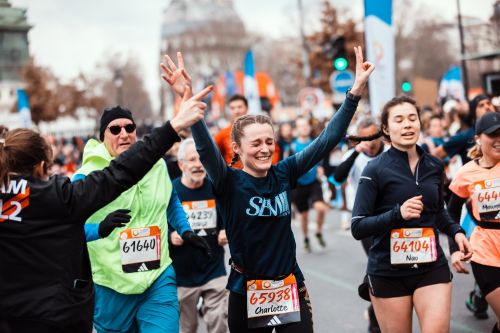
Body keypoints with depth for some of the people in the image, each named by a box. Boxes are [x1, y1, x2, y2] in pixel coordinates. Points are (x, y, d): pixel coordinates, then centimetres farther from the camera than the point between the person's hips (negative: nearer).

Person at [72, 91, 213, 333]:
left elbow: (171, 202, 24)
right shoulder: (87, 177, -11)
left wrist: (186, 231, 14)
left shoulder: (157, 165, 4)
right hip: (111, 286, -2)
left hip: (159, 279, 2)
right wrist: (101, 228, -36)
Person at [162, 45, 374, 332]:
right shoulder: (229, 182, -10)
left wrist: (355, 92, -9)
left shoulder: (284, 174, -1)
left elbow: (327, 140, -3)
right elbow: (206, 148, -27)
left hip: (290, 288, 3)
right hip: (246, 292, -2)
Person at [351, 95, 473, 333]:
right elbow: (357, 228, -13)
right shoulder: (376, 170, -10)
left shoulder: (434, 166, 5)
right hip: (388, 272, -3)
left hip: (432, 266, 3)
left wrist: (456, 231, 3)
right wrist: (397, 214, -26)